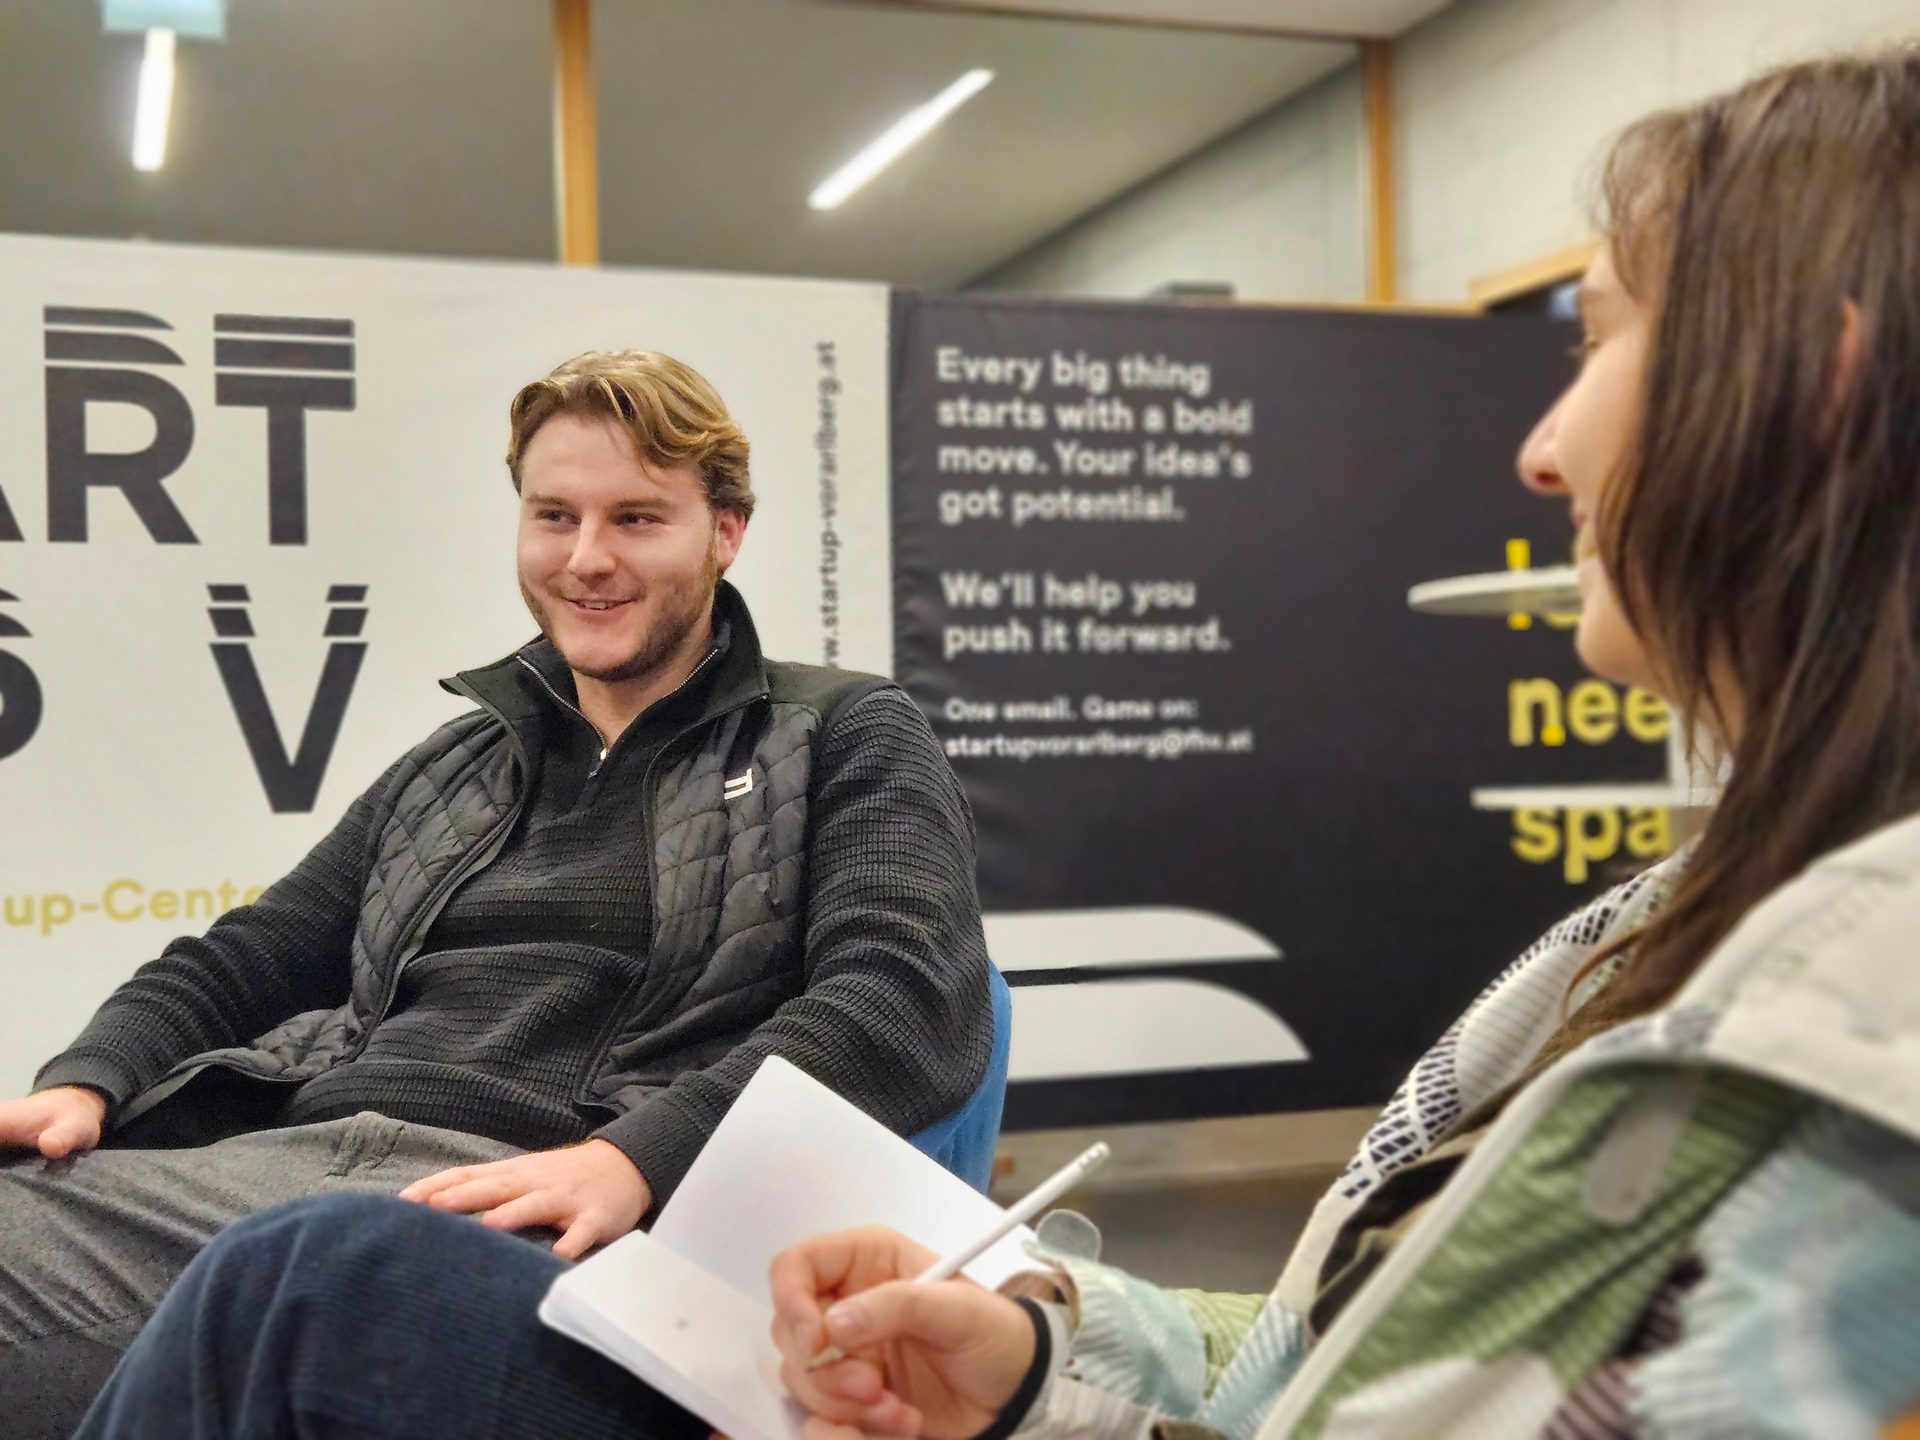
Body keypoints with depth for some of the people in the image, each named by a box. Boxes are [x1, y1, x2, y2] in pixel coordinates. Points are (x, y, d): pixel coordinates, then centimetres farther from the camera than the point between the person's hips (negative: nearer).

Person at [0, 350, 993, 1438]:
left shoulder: (847, 739, 10)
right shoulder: (452, 766, 28)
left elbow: (909, 994, -7)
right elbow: (250, 958, 29)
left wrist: (636, 1157, -21)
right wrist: (88, 1083, 6)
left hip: (547, 1207, -6)